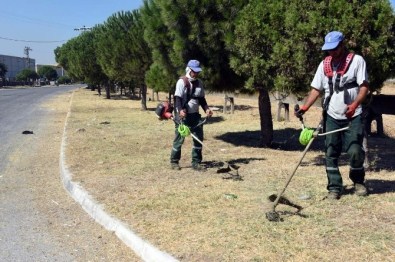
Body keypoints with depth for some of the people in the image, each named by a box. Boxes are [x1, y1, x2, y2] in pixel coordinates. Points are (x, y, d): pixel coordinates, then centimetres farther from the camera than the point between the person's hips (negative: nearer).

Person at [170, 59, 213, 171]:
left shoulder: (199, 83, 11)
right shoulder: (182, 81, -9)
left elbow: (201, 98, 17)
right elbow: (177, 98, -17)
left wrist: (206, 109, 0)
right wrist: (180, 110, -33)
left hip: (195, 115, 6)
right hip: (182, 115, -6)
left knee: (199, 138, 3)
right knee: (179, 138, 1)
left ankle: (196, 162, 13)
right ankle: (174, 161, 16)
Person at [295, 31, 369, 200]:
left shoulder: (357, 60, -5)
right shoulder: (324, 64, 7)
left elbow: (364, 86, -10)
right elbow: (316, 89, 7)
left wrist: (354, 104, -27)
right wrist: (305, 107, -9)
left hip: (353, 116, -4)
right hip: (332, 116, 4)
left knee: (355, 151, -6)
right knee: (331, 154, 4)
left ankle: (358, 182, 19)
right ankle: (334, 187, 13)